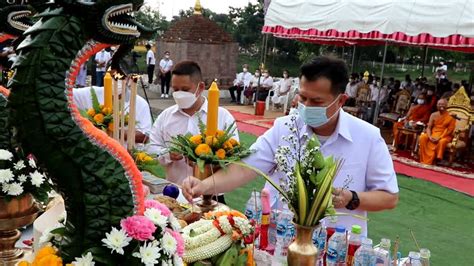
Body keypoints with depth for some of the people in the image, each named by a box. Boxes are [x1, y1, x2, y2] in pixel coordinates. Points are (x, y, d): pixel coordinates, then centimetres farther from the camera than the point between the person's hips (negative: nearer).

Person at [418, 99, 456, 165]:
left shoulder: (450, 116, -5)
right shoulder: (434, 115, 6)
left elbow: (450, 130, -10)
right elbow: (429, 127, 3)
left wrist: (439, 137, -22)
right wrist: (430, 136, -18)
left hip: (444, 136, -4)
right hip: (433, 134, 4)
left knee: (442, 142, -38)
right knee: (422, 137, -26)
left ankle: (429, 161, -29)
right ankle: (424, 160, -21)